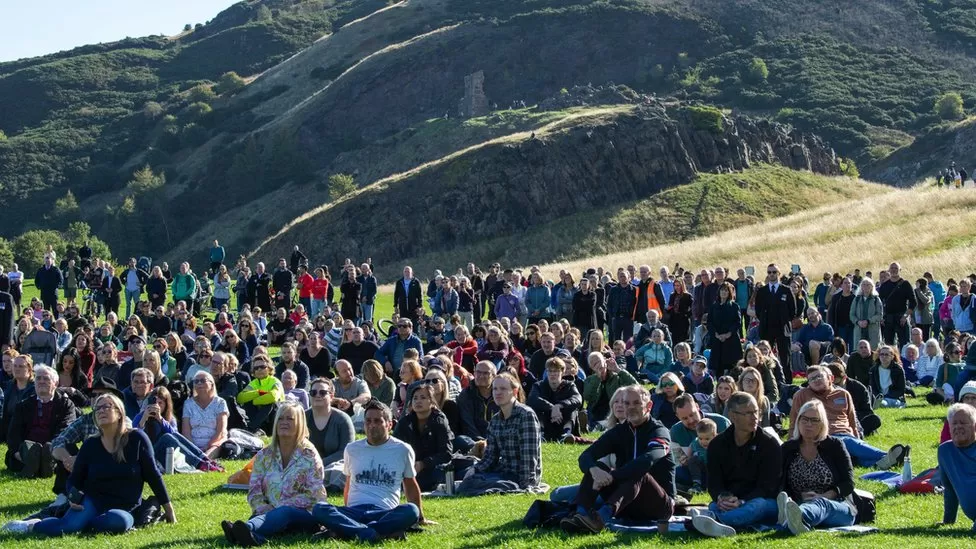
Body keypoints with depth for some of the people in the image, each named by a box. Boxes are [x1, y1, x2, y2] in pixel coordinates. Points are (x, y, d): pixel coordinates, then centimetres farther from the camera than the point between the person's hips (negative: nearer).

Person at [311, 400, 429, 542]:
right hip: (354, 511, 2)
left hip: (385, 514, -2)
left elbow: (411, 486, 19)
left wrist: (420, 518, 24)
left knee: (411, 510, -36)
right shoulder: (352, 449, 15)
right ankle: (374, 533, -43)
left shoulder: (402, 450, 8)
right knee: (319, 509, -29)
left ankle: (351, 530, -38)